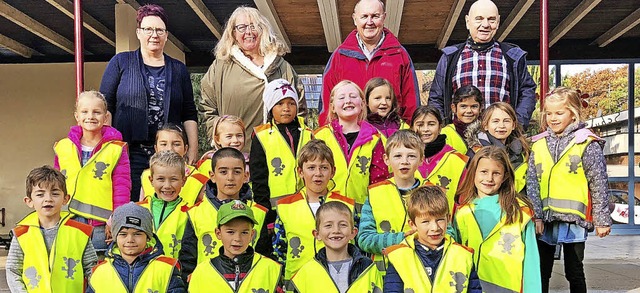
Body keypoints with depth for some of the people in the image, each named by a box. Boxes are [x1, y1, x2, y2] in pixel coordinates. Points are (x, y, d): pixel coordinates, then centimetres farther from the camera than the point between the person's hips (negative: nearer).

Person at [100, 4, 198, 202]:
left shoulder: (179, 70, 15)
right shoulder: (120, 62, 9)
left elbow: (189, 115, 13)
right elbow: (105, 106, 5)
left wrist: (193, 149, 4)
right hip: (129, 151, -2)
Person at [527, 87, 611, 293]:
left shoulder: (587, 144, -3)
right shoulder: (538, 145, 7)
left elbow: (599, 185, -2)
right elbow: (532, 183, 4)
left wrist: (602, 220, -3)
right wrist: (535, 215, -5)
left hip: (574, 220, -3)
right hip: (545, 220, 4)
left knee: (574, 273, 7)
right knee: (541, 272, 11)